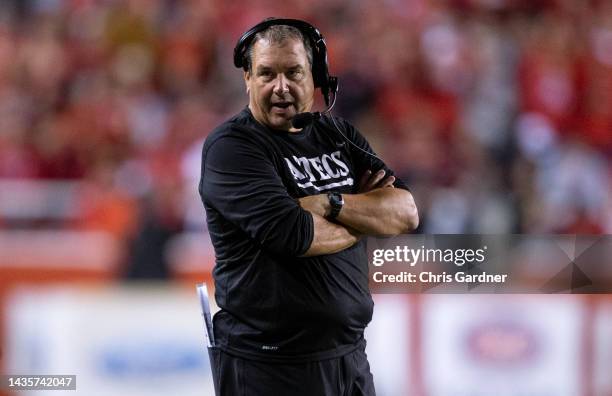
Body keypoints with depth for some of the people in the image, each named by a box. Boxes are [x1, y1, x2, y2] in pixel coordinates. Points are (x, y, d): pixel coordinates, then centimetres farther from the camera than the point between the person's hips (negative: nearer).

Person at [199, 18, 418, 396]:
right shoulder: (231, 146, -8)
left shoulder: (338, 134, 11)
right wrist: (367, 214, -4)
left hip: (350, 353, 6)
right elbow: (291, 233, -21)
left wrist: (330, 204, -15)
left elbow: (407, 213, 0)